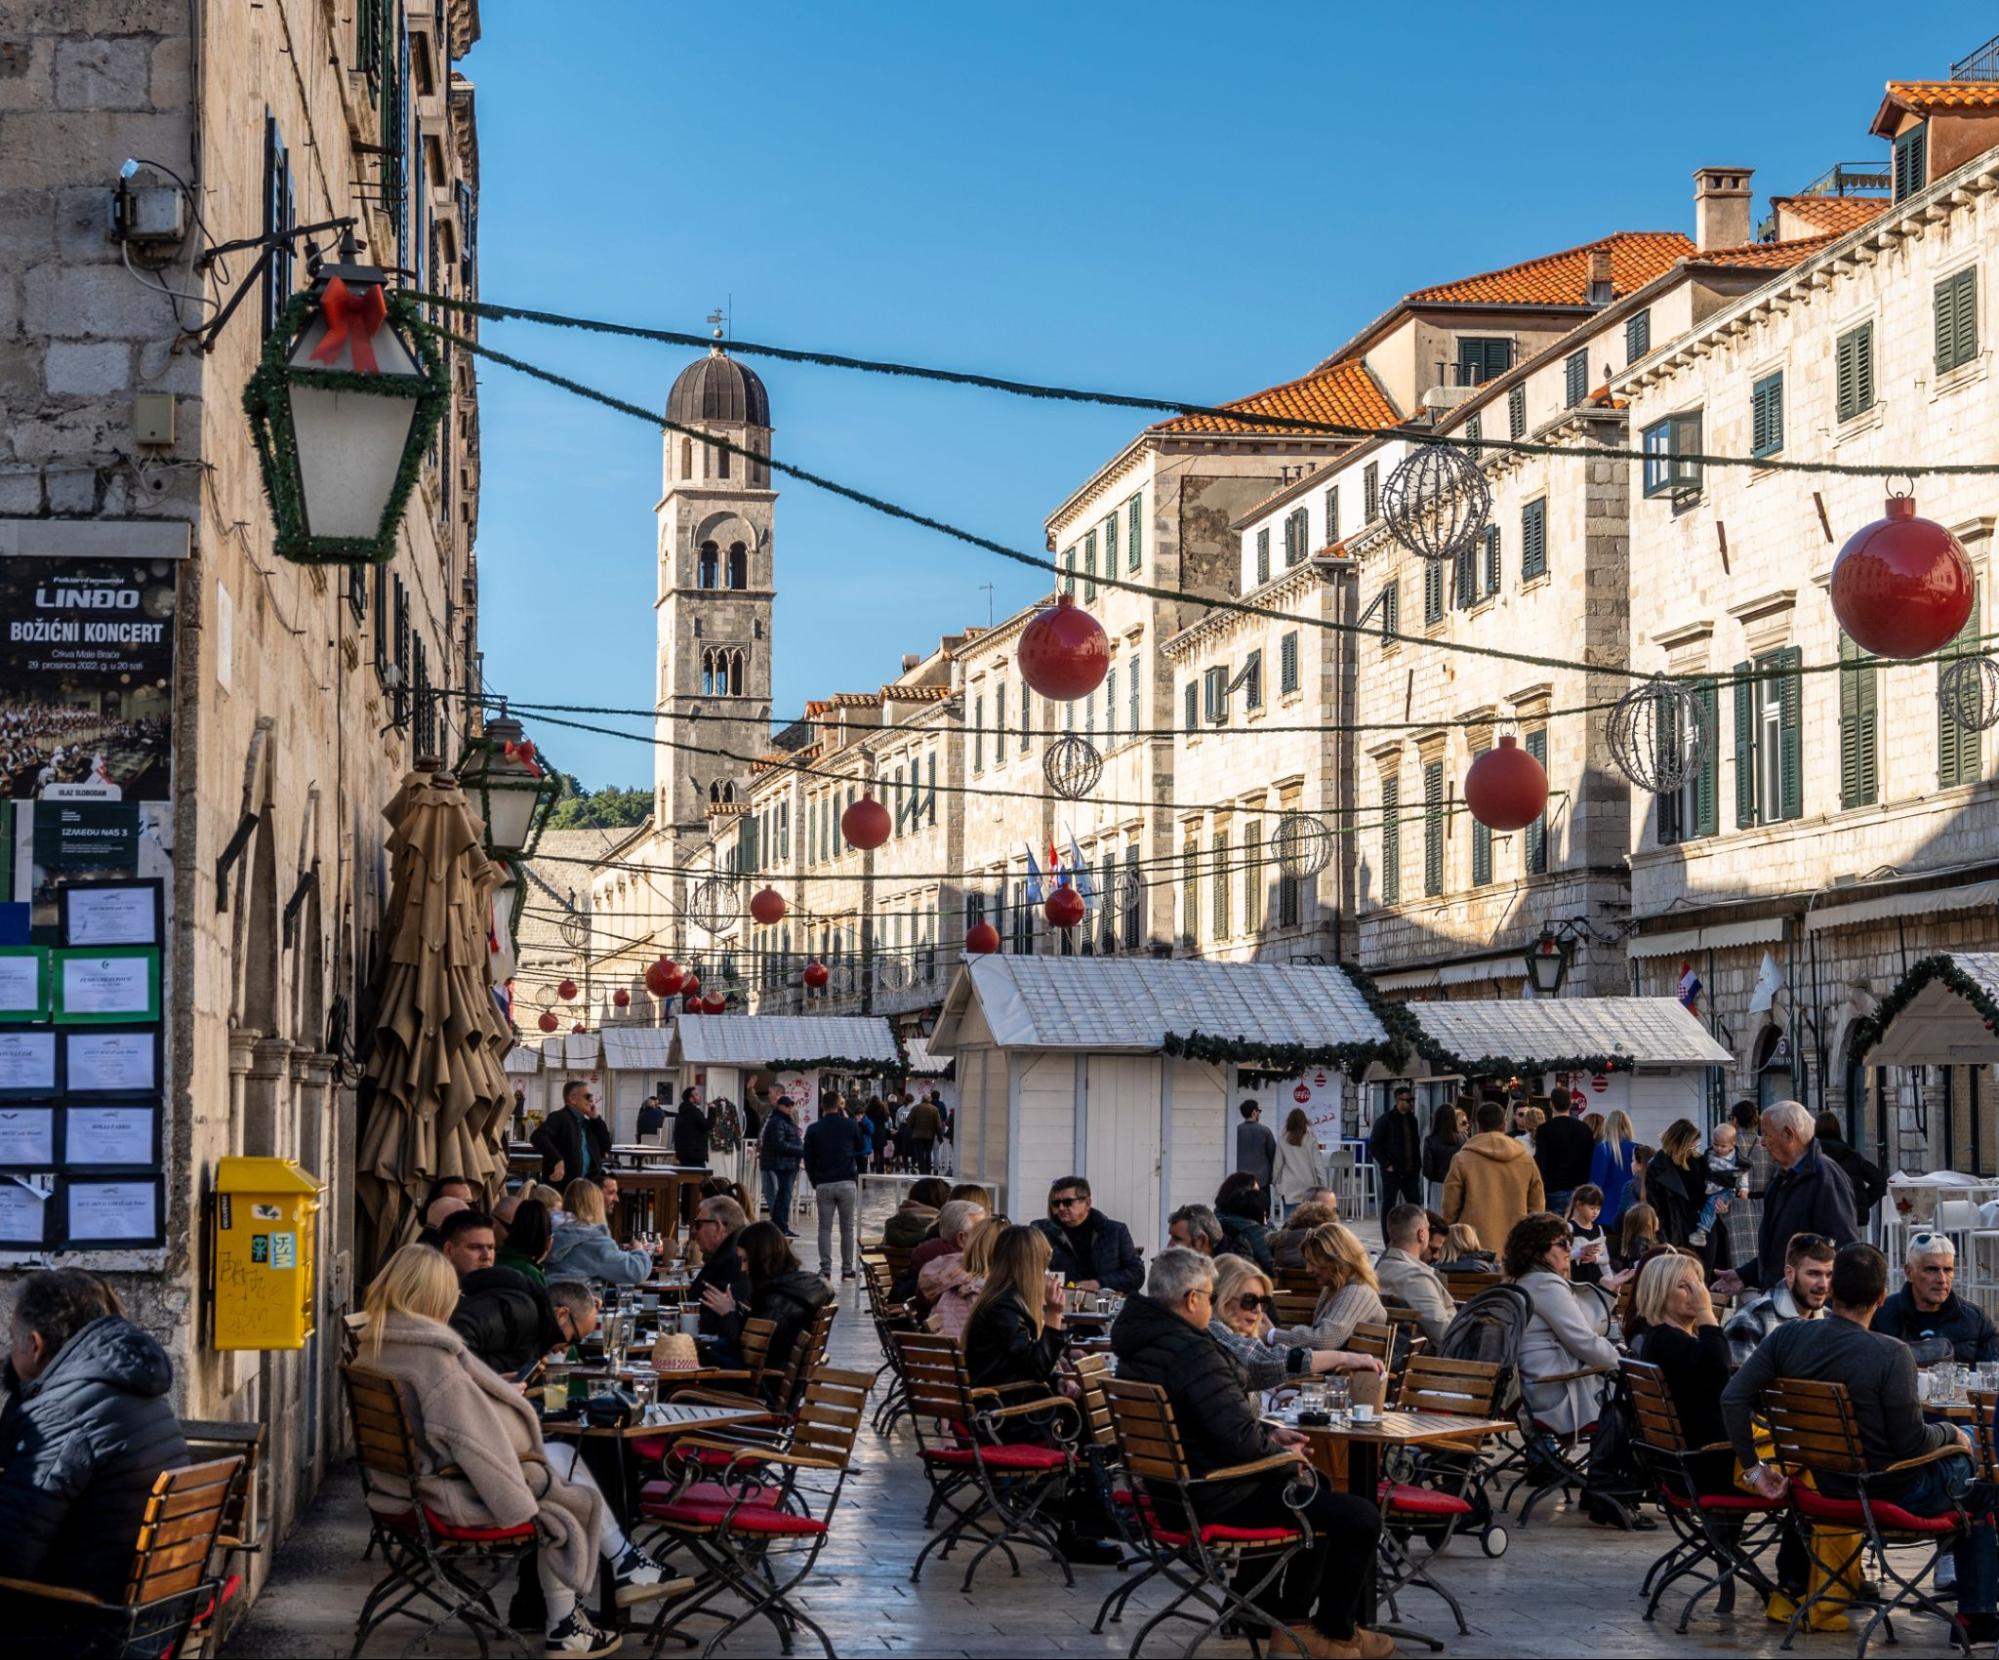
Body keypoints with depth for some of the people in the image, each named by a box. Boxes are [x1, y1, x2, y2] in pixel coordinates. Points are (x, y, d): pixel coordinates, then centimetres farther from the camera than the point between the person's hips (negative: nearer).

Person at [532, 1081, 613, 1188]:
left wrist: (596, 1118, 8)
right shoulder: (559, 1118, -7)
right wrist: (557, 1160, -33)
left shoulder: (587, 1123, 19)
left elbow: (606, 1147, 15)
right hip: (561, 1184, -8)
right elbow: (538, 1137, -22)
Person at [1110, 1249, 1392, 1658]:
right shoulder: (1191, 1352, -27)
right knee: (1361, 1519, -7)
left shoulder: (1139, 1344, 5)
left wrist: (1267, 1434, 9)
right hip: (1218, 1498, -11)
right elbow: (1238, 1438, -29)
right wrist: (1282, 1453, -9)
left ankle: (1292, 1617, 34)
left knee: (1316, 1488, 31)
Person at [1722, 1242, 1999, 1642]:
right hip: (1893, 1494, -6)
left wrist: (1753, 1467, -4)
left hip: (1830, 1487, 6)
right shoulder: (1890, 1354, -25)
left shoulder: (1788, 1336, -10)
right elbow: (1911, 1443, -22)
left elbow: (1732, 1398, -13)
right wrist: (1950, 1434, -1)